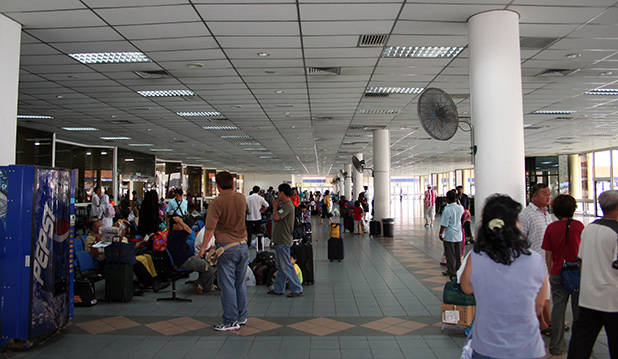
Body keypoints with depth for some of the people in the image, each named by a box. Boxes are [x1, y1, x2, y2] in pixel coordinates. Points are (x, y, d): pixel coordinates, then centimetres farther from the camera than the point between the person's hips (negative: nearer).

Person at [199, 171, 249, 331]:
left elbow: (210, 228, -15)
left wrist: (204, 247, -2)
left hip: (227, 247, -6)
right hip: (243, 245, 6)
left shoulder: (217, 203, -13)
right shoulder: (241, 198, 4)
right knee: (240, 283, 15)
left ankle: (231, 321, 8)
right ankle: (242, 316, 25)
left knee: (227, 284, 2)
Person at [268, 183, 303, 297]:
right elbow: (277, 217, 18)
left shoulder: (287, 206, -19)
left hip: (283, 241, -10)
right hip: (280, 240, 10)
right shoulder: (285, 204, 14)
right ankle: (278, 289, 26)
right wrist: (276, 207, 9)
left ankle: (297, 290, 4)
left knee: (286, 266, -4)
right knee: (281, 266, 16)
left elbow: (276, 217, -27)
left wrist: (275, 207, -13)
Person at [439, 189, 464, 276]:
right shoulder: (460, 208, -2)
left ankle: (451, 271, 12)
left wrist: (441, 234, -7)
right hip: (458, 235, 6)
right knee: (458, 254, 15)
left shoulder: (447, 209, -19)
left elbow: (444, 224, -19)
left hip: (449, 235, -6)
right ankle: (458, 270, 24)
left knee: (450, 254, 5)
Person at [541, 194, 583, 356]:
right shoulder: (578, 226, -8)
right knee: (579, 310, 11)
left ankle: (556, 346, 14)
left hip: (557, 274, 1)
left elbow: (548, 255, 0)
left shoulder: (551, 227, -4)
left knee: (558, 308, 8)